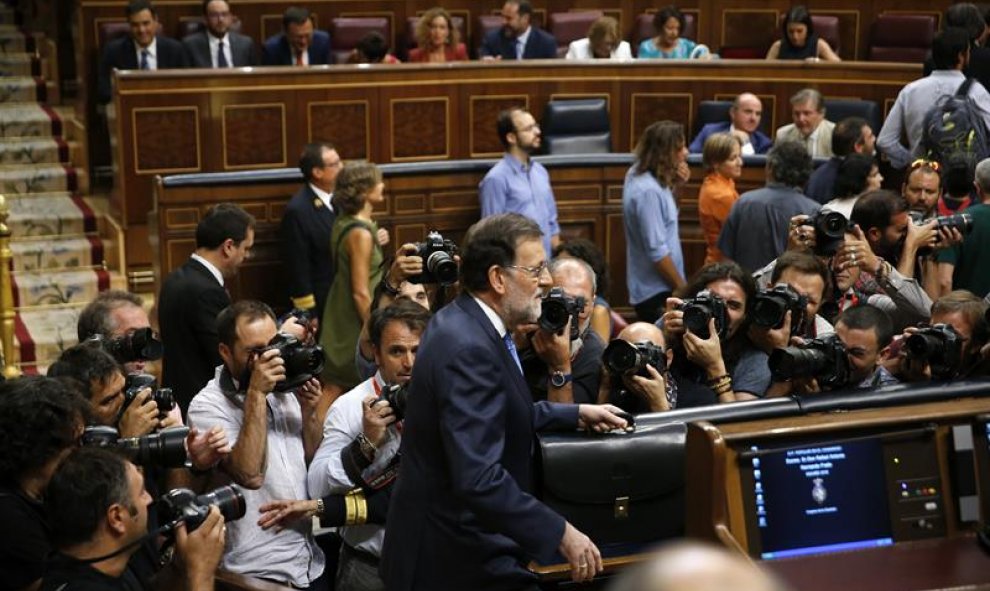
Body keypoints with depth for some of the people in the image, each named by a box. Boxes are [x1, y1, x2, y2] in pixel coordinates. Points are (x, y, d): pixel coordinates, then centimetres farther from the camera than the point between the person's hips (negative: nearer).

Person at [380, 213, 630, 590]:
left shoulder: (463, 321, 5)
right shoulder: (469, 348, -25)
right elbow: (479, 479, -31)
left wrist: (577, 414, 19)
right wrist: (561, 534, -27)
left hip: (453, 539, 10)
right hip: (459, 557, -10)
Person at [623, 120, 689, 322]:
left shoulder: (638, 173, 3)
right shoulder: (648, 191, -24)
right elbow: (657, 252, -24)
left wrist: (675, 184, 3)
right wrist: (682, 289, -13)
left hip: (650, 287, 10)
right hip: (656, 291, -10)